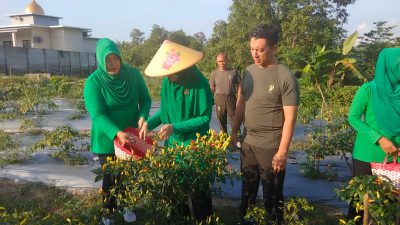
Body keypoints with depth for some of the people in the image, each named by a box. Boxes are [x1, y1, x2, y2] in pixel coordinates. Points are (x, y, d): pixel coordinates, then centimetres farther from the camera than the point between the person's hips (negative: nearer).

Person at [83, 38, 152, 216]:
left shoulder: (133, 74, -8)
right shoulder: (93, 82, -18)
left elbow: (145, 99, 1)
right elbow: (97, 115, -24)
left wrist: (142, 117, -21)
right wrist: (117, 133, -40)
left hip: (131, 136, 3)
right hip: (107, 140, -3)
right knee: (111, 180, 9)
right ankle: (110, 214, 33)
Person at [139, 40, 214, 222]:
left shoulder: (199, 83, -19)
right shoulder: (167, 82, -3)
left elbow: (204, 118, -17)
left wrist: (175, 127, -22)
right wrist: (148, 123, -6)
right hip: (171, 144, 6)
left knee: (198, 190, 9)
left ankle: (203, 219, 31)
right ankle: (181, 217, 42)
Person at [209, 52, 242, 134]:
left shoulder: (234, 72, 1)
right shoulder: (214, 73, 4)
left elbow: (239, 86, 3)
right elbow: (212, 88, 6)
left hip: (231, 98, -1)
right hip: (219, 98, 1)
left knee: (234, 119, 1)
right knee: (221, 120, 10)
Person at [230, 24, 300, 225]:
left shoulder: (285, 77, -15)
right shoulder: (248, 72, 4)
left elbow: (290, 118, -15)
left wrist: (282, 152, -17)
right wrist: (234, 131, 13)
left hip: (271, 147, -6)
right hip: (248, 143, 6)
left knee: (271, 195, 9)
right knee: (247, 190, 20)